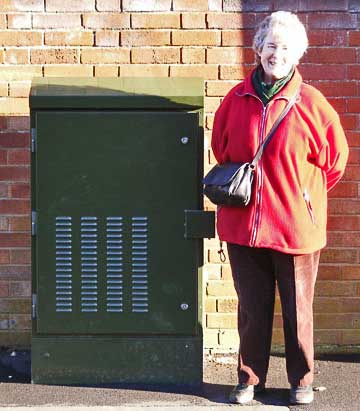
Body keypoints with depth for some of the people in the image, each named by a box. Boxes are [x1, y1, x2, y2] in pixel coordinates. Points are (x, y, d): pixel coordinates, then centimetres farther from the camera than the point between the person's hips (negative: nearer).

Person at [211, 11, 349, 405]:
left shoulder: (310, 102, -5)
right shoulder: (237, 99, 2)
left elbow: (335, 158, 6)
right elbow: (220, 149, 18)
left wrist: (303, 194, 8)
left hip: (296, 225, -2)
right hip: (243, 224, 2)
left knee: (297, 309, 9)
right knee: (252, 308, 12)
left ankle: (301, 380, 26)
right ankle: (249, 378, 27)